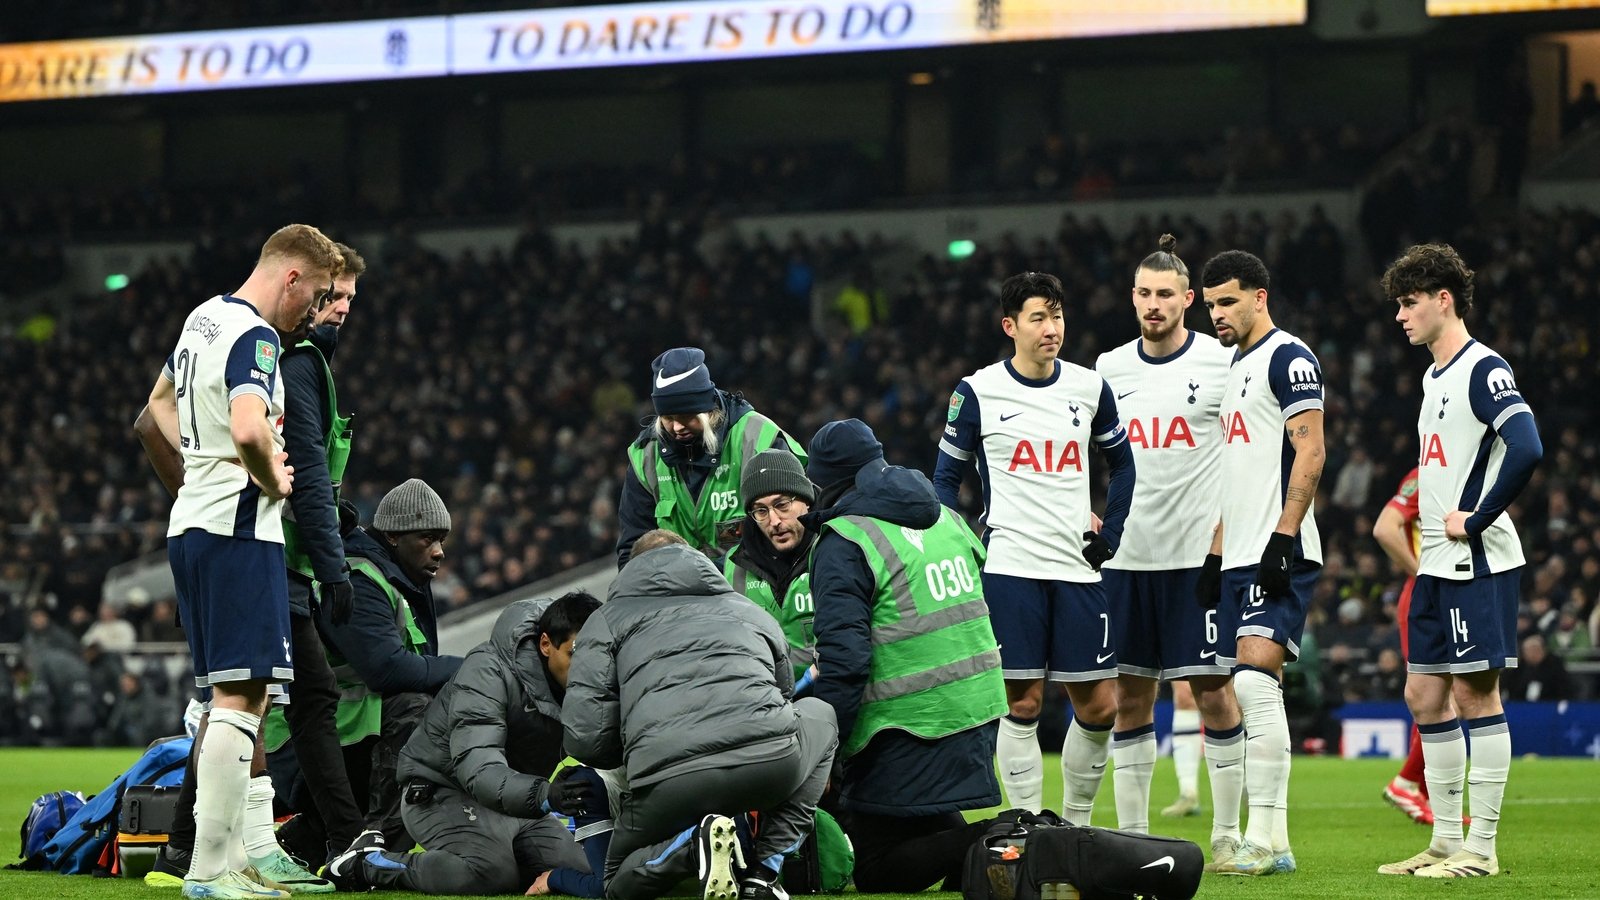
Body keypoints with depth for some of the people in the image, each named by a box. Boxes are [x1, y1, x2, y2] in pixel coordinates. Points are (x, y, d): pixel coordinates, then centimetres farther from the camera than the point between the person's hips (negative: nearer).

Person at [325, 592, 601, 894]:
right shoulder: (488, 671, -26)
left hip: (518, 799, 8)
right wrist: (544, 795, -55)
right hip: (443, 791, -8)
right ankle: (363, 865, -11)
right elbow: (478, 770, -37)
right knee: (492, 874, -33)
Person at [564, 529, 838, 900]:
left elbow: (585, 737, 9)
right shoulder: (751, 611, 31)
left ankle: (695, 842, -6)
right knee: (819, 716, 37)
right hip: (774, 760, 1)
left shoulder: (609, 618, 21)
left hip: (667, 781, -1)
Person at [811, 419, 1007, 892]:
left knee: (876, 871, 1)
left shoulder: (843, 543, -11)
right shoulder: (947, 518, 14)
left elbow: (843, 661, -19)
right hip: (978, 718, 7)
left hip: (906, 733, -7)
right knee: (933, 829, 24)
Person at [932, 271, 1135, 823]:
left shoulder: (1090, 389, 8)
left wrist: (1109, 535, 11)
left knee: (1099, 705, 1)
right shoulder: (978, 392, 0)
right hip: (1009, 568, -3)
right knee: (1023, 704, -3)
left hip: (1077, 569, 3)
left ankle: (1076, 825, 16)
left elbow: (1122, 464, 21)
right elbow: (946, 477, 7)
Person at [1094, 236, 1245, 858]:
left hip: (1199, 555, -4)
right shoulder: (1110, 369, 10)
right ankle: (1131, 834, 12)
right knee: (1130, 697, 6)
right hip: (1125, 556, 4)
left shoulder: (1221, 362, -3)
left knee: (1213, 692, -3)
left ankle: (1226, 832, 5)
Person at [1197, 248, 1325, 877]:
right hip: (1242, 558, 10)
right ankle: (1266, 842, 7)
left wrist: (1283, 539, -21)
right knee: (1250, 698, 6)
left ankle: (1268, 840, -20)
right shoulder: (1236, 368, 22)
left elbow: (1309, 454, -15)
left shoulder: (1288, 358, -7)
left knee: (1255, 682, -18)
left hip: (1278, 556, -10)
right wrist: (1216, 555, 22)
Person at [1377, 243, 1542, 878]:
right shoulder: (1434, 378, 17)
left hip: (1477, 562, -10)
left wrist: (1474, 520, -20)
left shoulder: (1483, 369, -12)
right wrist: (1430, 528, 16)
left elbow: (1527, 449, -26)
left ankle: (1482, 848, -3)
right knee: (1425, 697, 10)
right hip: (1437, 565, 10)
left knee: (1475, 694, -7)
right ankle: (1446, 841, 16)